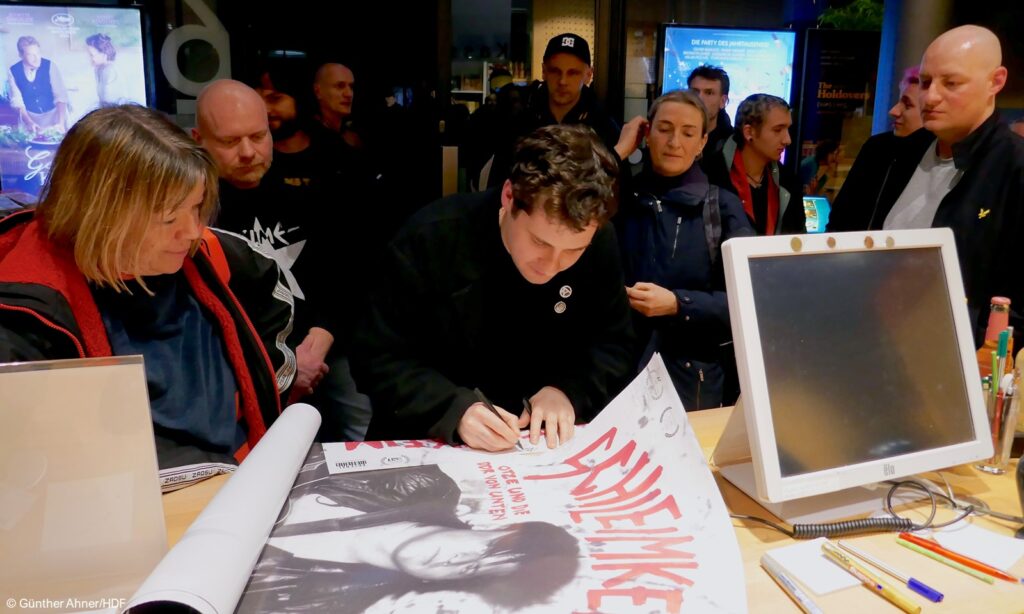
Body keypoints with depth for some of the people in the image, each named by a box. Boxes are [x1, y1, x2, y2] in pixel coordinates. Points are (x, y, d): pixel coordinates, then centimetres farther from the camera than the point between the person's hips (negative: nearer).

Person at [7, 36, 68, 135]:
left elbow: (61, 96, -22)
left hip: (53, 114, -1)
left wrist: (61, 122, -34)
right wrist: (28, 122, -27)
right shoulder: (13, 72, -11)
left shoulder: (50, 66, -16)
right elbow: (17, 101, -10)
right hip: (29, 116, 1)